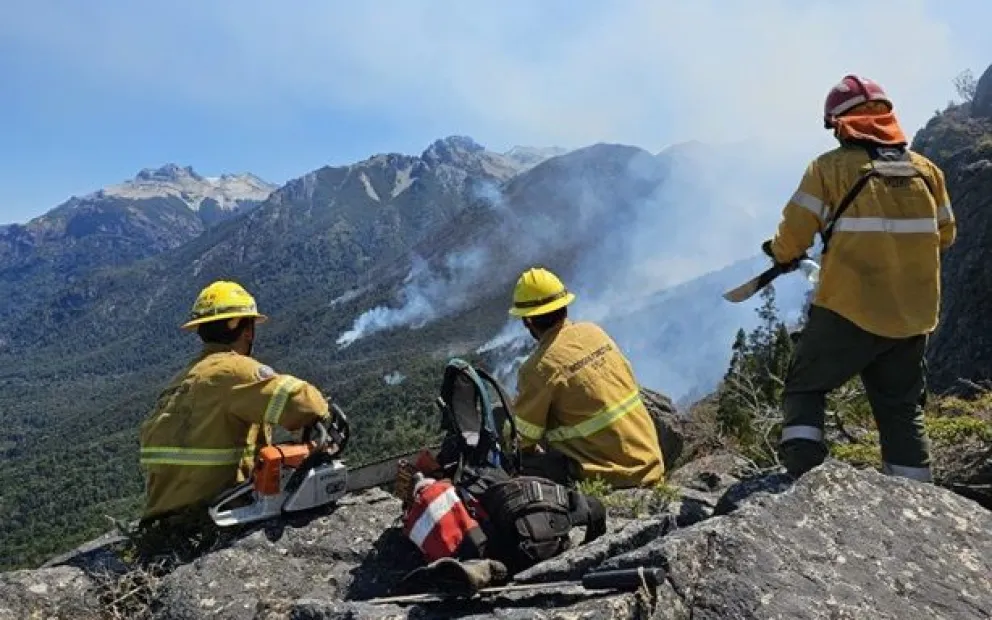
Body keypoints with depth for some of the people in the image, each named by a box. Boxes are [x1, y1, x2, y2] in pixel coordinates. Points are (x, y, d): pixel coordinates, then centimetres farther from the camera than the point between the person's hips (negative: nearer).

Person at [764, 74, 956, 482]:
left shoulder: (830, 167, -7)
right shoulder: (925, 168, 7)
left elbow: (794, 235, -8)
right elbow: (945, 236, 14)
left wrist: (781, 254, 13)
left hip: (848, 311, -4)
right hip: (915, 315, 5)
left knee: (804, 388, 12)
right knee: (903, 410, 17)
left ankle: (803, 476, -1)